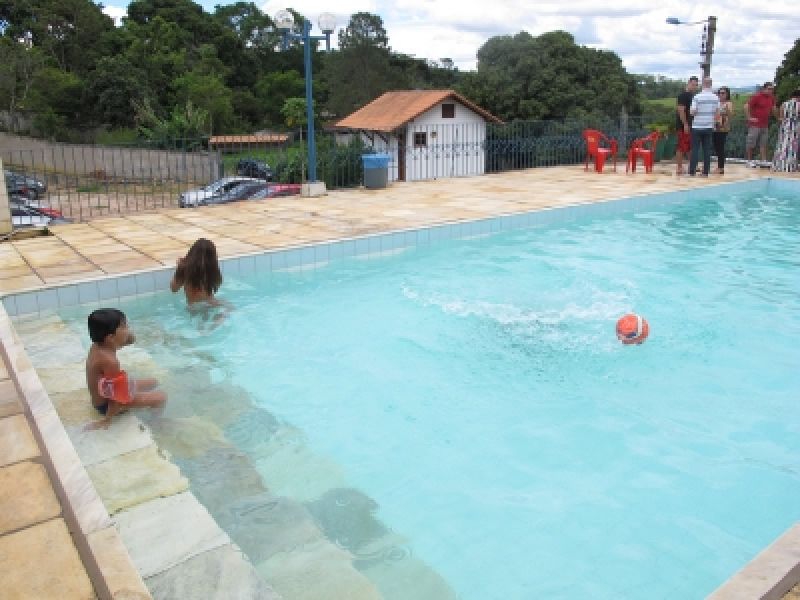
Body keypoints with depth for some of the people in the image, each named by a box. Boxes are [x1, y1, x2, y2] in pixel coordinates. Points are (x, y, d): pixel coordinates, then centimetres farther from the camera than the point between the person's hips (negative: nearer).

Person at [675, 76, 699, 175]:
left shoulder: (692, 96, 17)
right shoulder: (683, 95, -11)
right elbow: (681, 110, -18)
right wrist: (685, 124, -22)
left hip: (690, 125, 9)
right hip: (683, 126, -9)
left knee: (689, 147, 13)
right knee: (681, 147, -6)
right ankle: (679, 168, -3)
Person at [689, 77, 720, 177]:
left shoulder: (697, 97, -11)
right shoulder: (716, 98, 2)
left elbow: (692, 112, -12)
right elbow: (718, 113, 6)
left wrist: (691, 110, 9)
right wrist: (713, 121, 20)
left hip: (697, 127, -3)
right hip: (709, 127, 3)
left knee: (695, 149, 2)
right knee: (707, 150, 6)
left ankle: (692, 171, 0)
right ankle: (706, 171, 6)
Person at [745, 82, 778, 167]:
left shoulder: (771, 97, 10)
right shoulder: (757, 96, -11)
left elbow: (773, 108, 27)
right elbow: (746, 107, -16)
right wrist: (749, 118, -16)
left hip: (765, 125, 7)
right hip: (755, 124, -7)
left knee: (763, 144, 8)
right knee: (751, 143, -1)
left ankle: (763, 160, 11)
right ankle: (749, 160, 6)